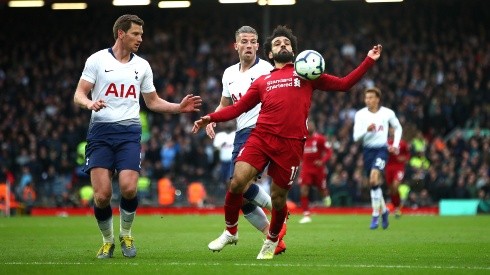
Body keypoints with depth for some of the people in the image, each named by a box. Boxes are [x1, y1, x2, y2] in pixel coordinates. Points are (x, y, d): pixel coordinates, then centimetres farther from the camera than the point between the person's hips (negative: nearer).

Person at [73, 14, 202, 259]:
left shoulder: (142, 65, 14)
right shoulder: (97, 60, 3)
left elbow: (153, 102, 21)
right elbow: (79, 95, 1)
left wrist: (180, 108, 7)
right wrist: (90, 103, -22)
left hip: (129, 131, 2)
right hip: (100, 131, -2)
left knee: (128, 188, -17)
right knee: (102, 194, -12)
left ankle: (126, 234, 11)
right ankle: (107, 241, 13)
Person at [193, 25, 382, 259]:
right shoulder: (262, 81, 19)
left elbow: (343, 84, 17)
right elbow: (238, 108, 18)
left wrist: (368, 61, 10)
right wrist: (210, 118, 6)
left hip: (290, 144, -1)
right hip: (261, 137, 1)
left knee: (278, 198, 3)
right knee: (237, 182, -17)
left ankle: (272, 240, 31)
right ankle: (230, 231, 6)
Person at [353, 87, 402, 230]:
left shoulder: (387, 113, -3)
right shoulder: (360, 114, -2)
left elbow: (398, 128, 15)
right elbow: (356, 137, -7)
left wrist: (395, 145, 5)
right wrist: (367, 129, -25)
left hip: (381, 149, -3)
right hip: (368, 150, 3)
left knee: (374, 178, -24)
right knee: (374, 184, 11)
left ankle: (375, 216, -19)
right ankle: (384, 210, 36)